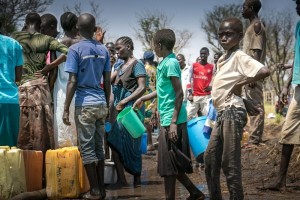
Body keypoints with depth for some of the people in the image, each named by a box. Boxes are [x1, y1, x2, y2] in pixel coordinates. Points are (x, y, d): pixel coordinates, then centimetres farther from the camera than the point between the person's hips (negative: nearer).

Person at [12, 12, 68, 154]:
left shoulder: (15, 37, 5)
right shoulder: (46, 39, 4)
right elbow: (66, 52, -6)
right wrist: (47, 68, -2)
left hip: (21, 85, 0)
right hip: (40, 85, 0)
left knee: (22, 126, 5)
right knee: (41, 125, 6)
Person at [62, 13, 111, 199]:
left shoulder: (75, 49, -7)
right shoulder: (104, 49, 8)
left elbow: (72, 81, -11)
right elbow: (107, 81, 11)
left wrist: (66, 109, -7)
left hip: (84, 104, -5)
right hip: (101, 103, 5)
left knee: (87, 148, 1)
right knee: (99, 146, 11)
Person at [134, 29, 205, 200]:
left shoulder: (170, 63, -14)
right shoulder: (166, 62, 14)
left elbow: (179, 93, -18)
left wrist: (173, 122, -21)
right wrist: (143, 99, 36)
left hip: (171, 120, -9)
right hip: (167, 120, 9)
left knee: (169, 165, -3)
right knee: (172, 164, 14)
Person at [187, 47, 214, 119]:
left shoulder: (212, 67, 7)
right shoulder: (193, 66, 10)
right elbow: (190, 80, 8)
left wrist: (211, 87, -14)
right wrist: (190, 94, 0)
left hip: (206, 96, -1)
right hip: (194, 96, 1)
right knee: (189, 115, -4)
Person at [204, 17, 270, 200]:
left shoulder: (239, 57, -11)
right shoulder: (223, 59, 15)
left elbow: (265, 71, -26)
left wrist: (240, 83, -17)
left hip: (232, 113, -9)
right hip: (222, 113, 10)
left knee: (230, 162, -6)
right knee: (210, 158, 13)